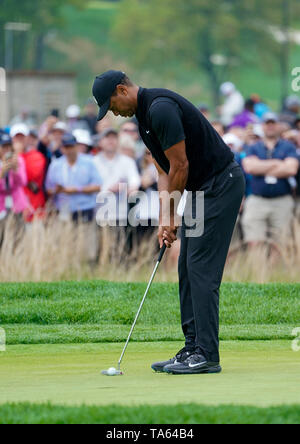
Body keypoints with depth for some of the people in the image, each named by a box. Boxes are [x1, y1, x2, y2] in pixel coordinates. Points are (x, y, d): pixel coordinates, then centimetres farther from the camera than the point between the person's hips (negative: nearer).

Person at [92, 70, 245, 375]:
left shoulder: (161, 108, -20)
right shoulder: (144, 117, 12)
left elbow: (180, 166, -18)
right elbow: (164, 170, 14)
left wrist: (170, 216, -6)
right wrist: (165, 218, 2)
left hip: (220, 184, -10)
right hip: (202, 188, 10)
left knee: (202, 269, -11)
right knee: (188, 269, 9)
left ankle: (207, 355, -12)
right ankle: (193, 349, 11)